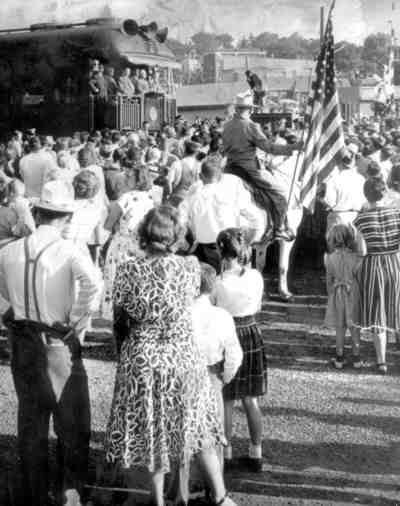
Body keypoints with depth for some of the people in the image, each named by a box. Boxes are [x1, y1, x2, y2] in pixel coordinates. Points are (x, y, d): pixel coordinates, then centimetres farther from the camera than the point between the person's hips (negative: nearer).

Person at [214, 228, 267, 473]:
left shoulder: (219, 282, -19)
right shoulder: (256, 277, -7)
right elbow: (257, 308, 6)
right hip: (252, 334, 4)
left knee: (227, 401, 9)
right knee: (251, 400, 14)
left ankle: (227, 454, 18)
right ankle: (256, 454, 21)